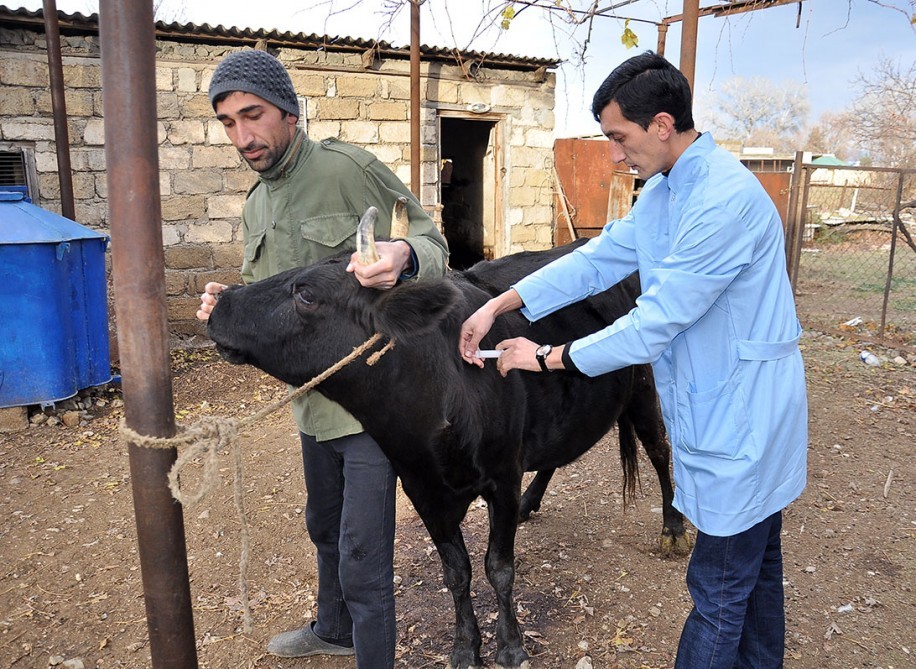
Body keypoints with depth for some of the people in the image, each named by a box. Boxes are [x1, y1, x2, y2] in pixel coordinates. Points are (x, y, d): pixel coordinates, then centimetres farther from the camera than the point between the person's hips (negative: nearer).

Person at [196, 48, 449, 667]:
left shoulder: (347, 167, -14)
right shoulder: (257, 207, 11)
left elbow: (433, 241, -13)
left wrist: (402, 257, -36)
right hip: (314, 401, 9)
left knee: (363, 563, -2)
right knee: (326, 528, 28)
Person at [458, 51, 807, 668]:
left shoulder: (723, 200, -25)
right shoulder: (664, 190, 6)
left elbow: (656, 323, -25)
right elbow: (599, 258, 5)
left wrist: (549, 357, -16)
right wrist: (499, 306, -3)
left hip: (739, 424, -10)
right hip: (737, 415, 10)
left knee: (719, 587, 5)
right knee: (757, 565, 25)